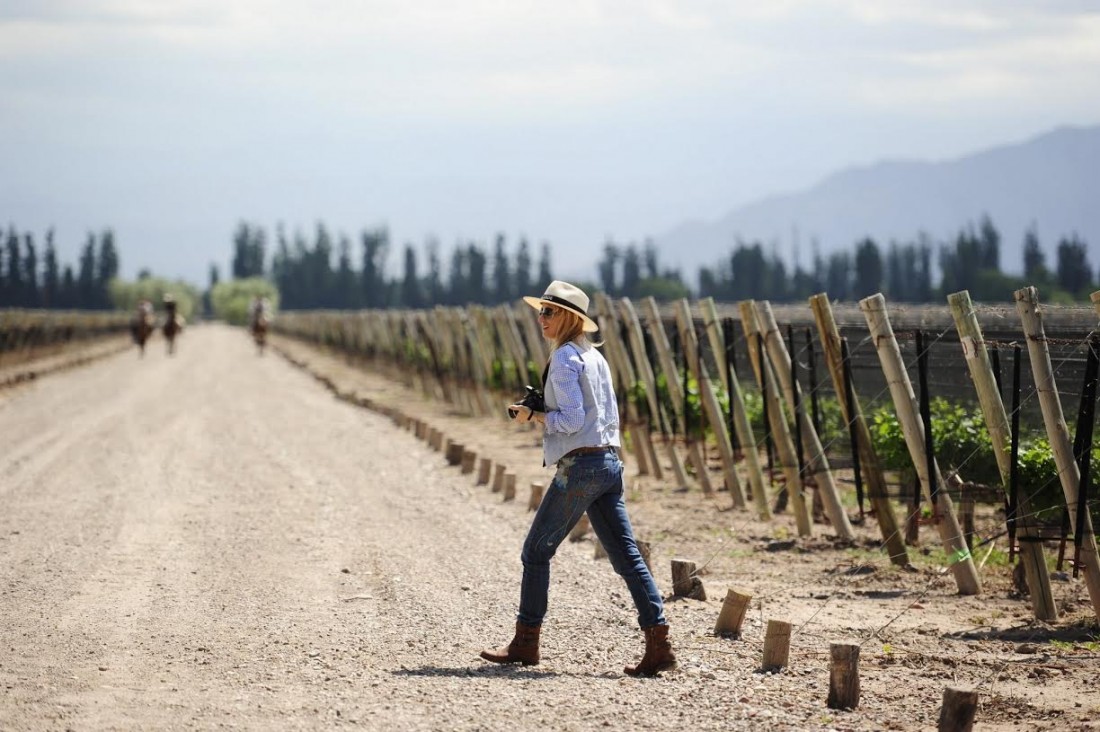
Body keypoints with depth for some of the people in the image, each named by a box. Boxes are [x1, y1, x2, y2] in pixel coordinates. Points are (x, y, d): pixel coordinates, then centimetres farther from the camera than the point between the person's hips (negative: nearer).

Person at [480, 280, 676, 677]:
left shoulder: (564, 358, -10)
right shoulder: (596, 357, 17)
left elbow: (571, 420, -18)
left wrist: (533, 416, -3)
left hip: (580, 466, -8)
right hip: (609, 462, 8)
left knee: (536, 551, 4)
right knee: (627, 556, 2)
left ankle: (526, 644, 10)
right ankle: (658, 643, -6)